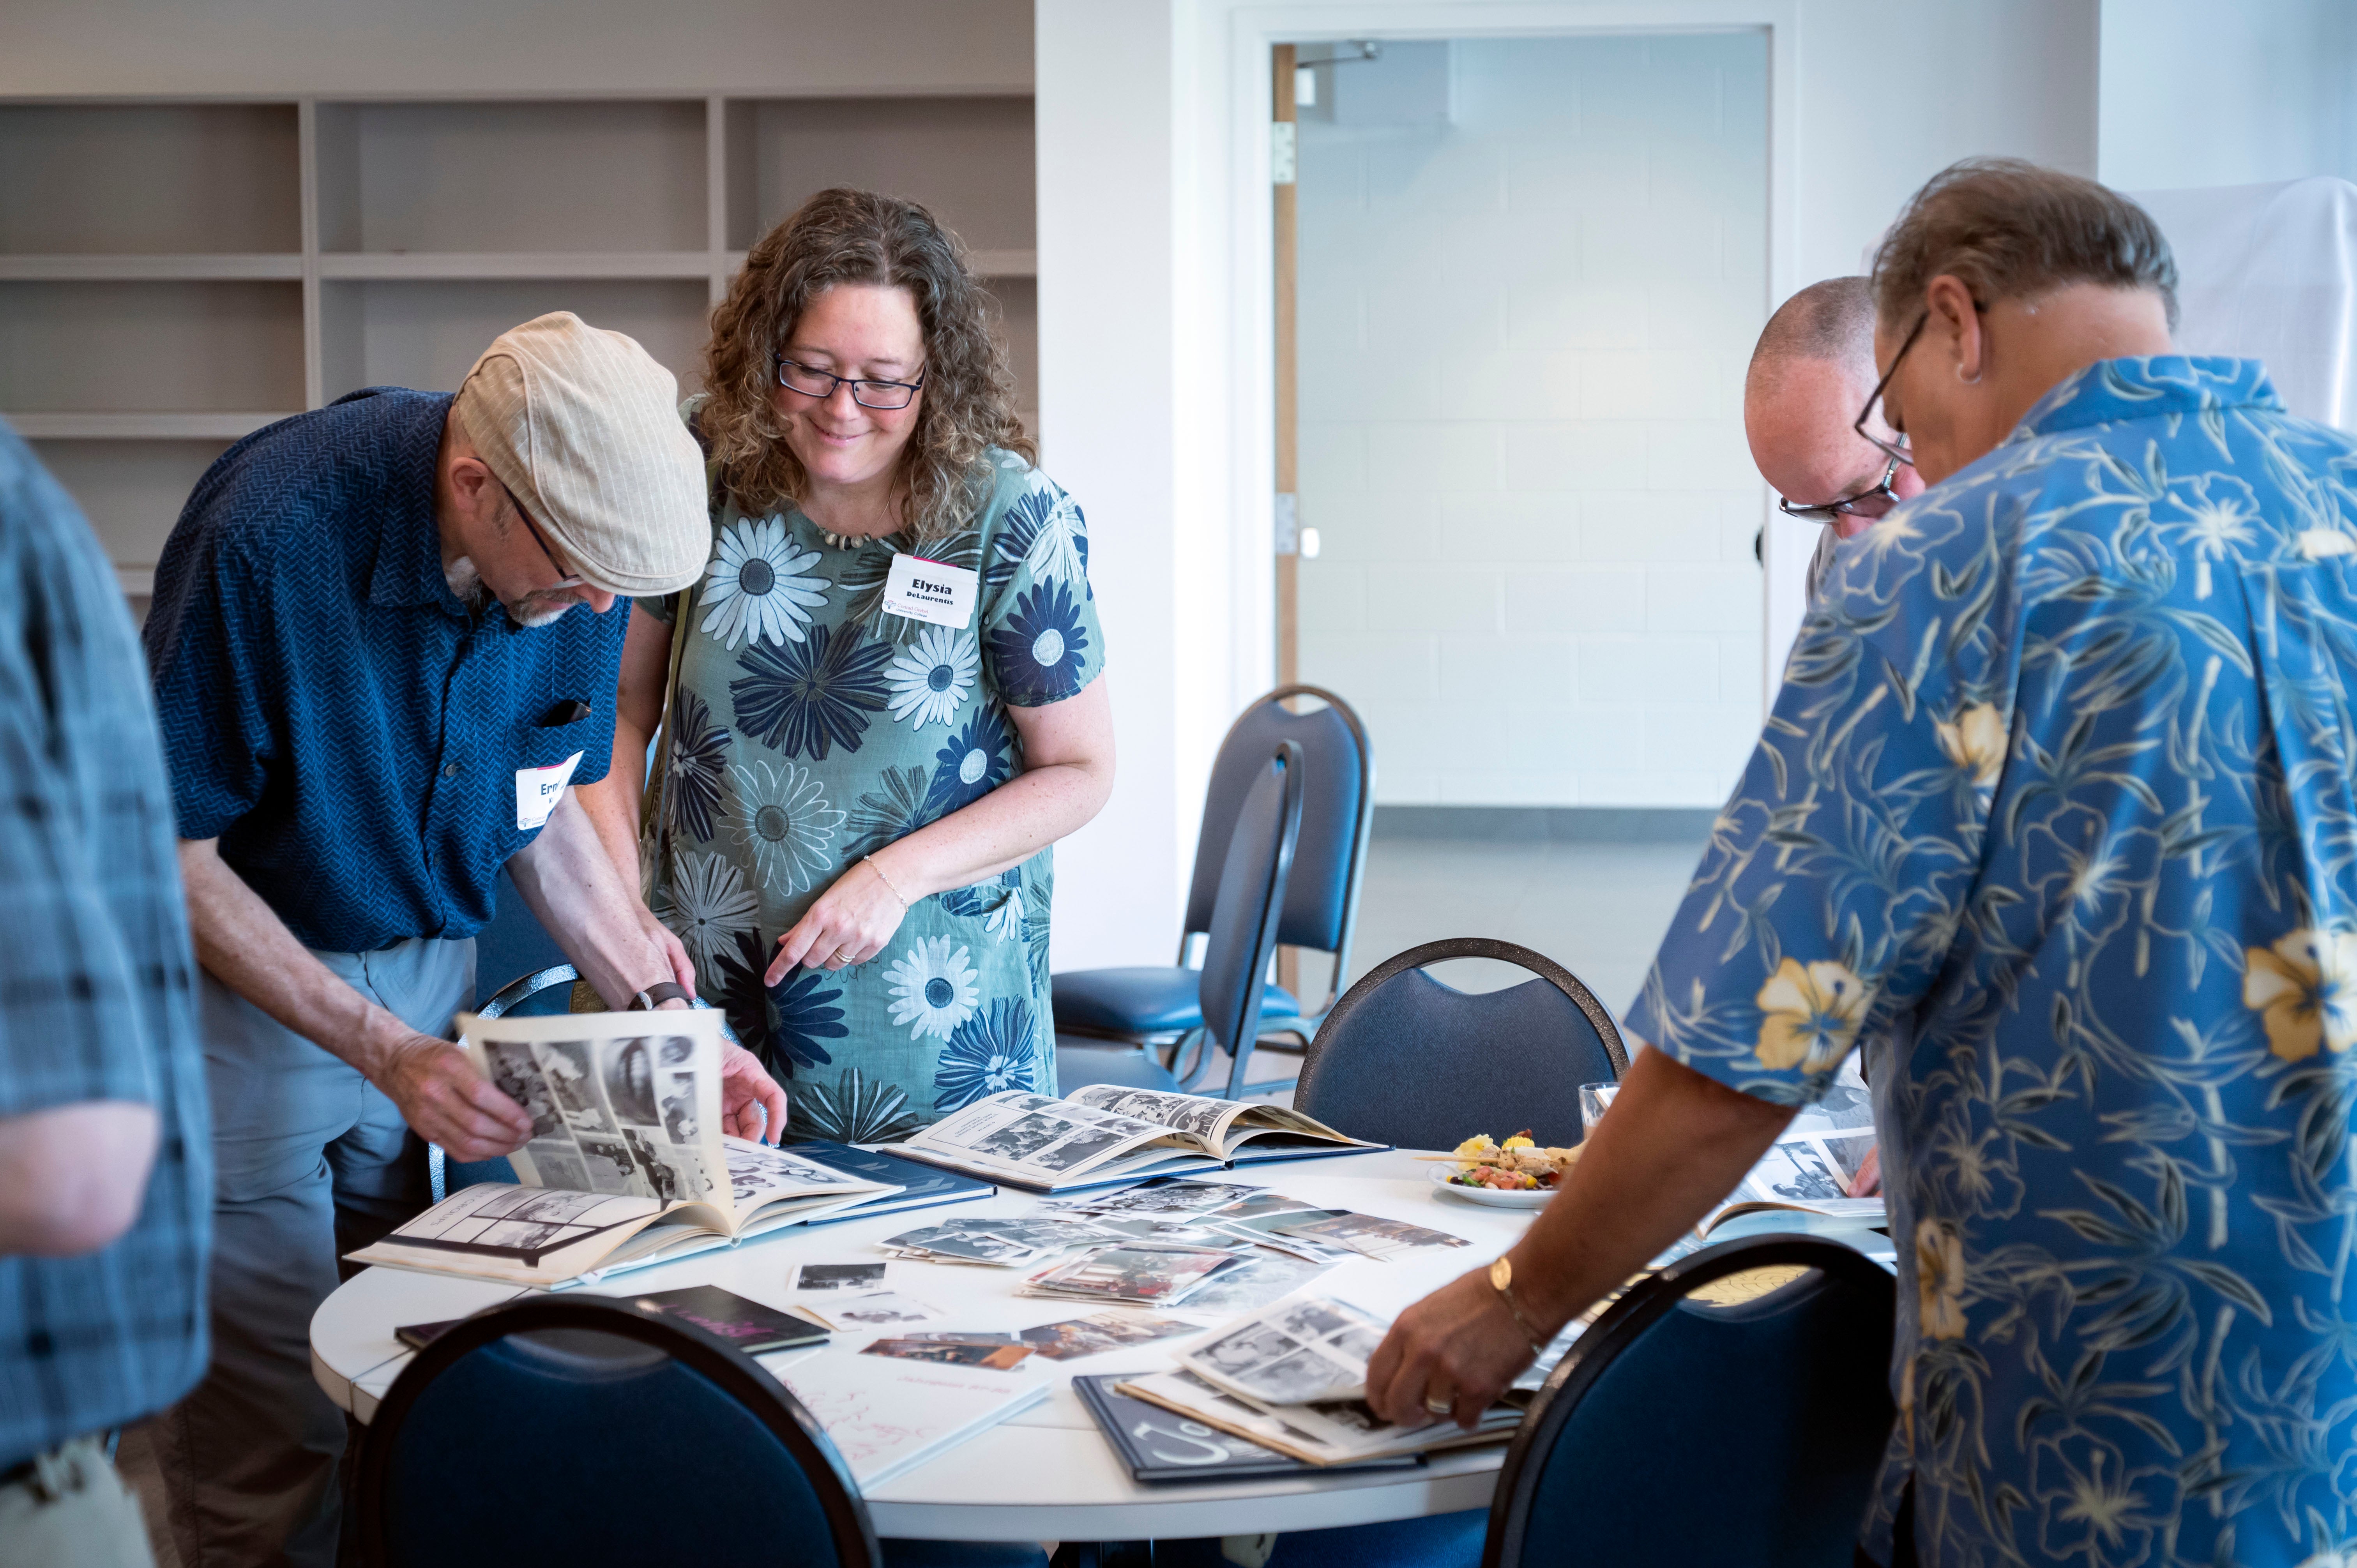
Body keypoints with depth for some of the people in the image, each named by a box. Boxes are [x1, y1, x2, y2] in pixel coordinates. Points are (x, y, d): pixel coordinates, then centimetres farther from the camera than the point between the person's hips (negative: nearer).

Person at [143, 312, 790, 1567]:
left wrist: (664, 1013, -4)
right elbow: (171, 854, -18)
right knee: (270, 1441, -3)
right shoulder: (270, 535, -27)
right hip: (243, 982, -5)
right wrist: (385, 1052, -24)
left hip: (433, 973, 5)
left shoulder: (579, 547, -9)